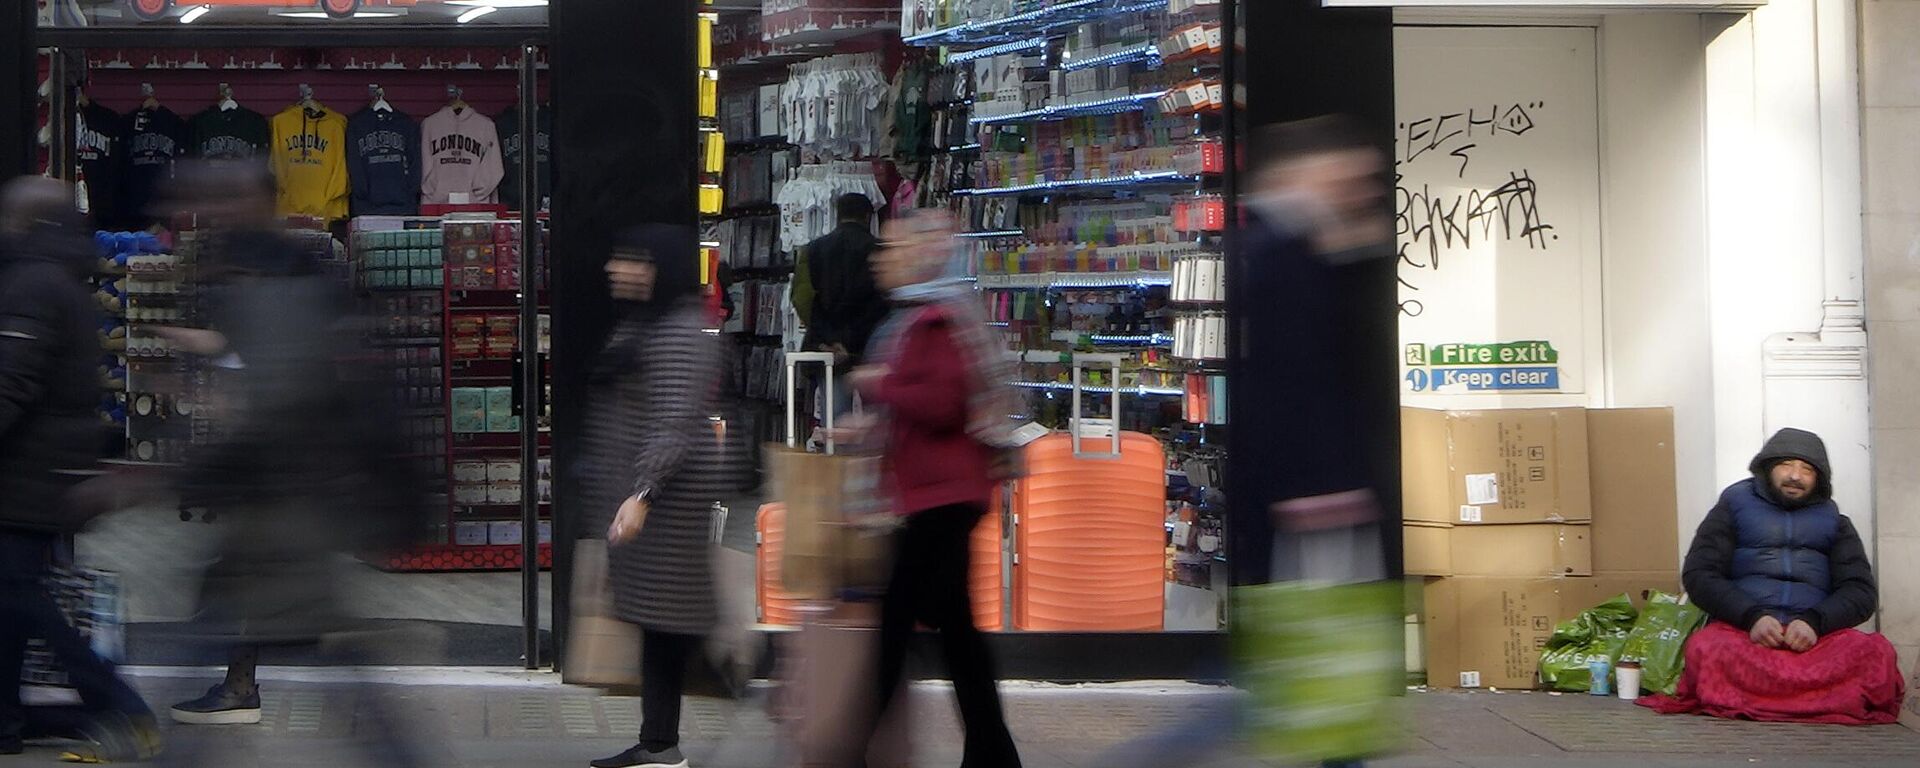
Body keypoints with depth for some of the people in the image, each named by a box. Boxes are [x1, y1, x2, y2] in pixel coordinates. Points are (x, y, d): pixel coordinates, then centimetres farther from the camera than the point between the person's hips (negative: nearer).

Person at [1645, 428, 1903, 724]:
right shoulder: (1734, 507, 17)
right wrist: (1751, 616, -12)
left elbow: (1860, 589, 11)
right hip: (1739, 628, -2)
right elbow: (1698, 575, 6)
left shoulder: (1833, 521, 21)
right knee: (1705, 649, -39)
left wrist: (1814, 621, -11)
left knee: (1877, 653, -32)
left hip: (1816, 635, 2)